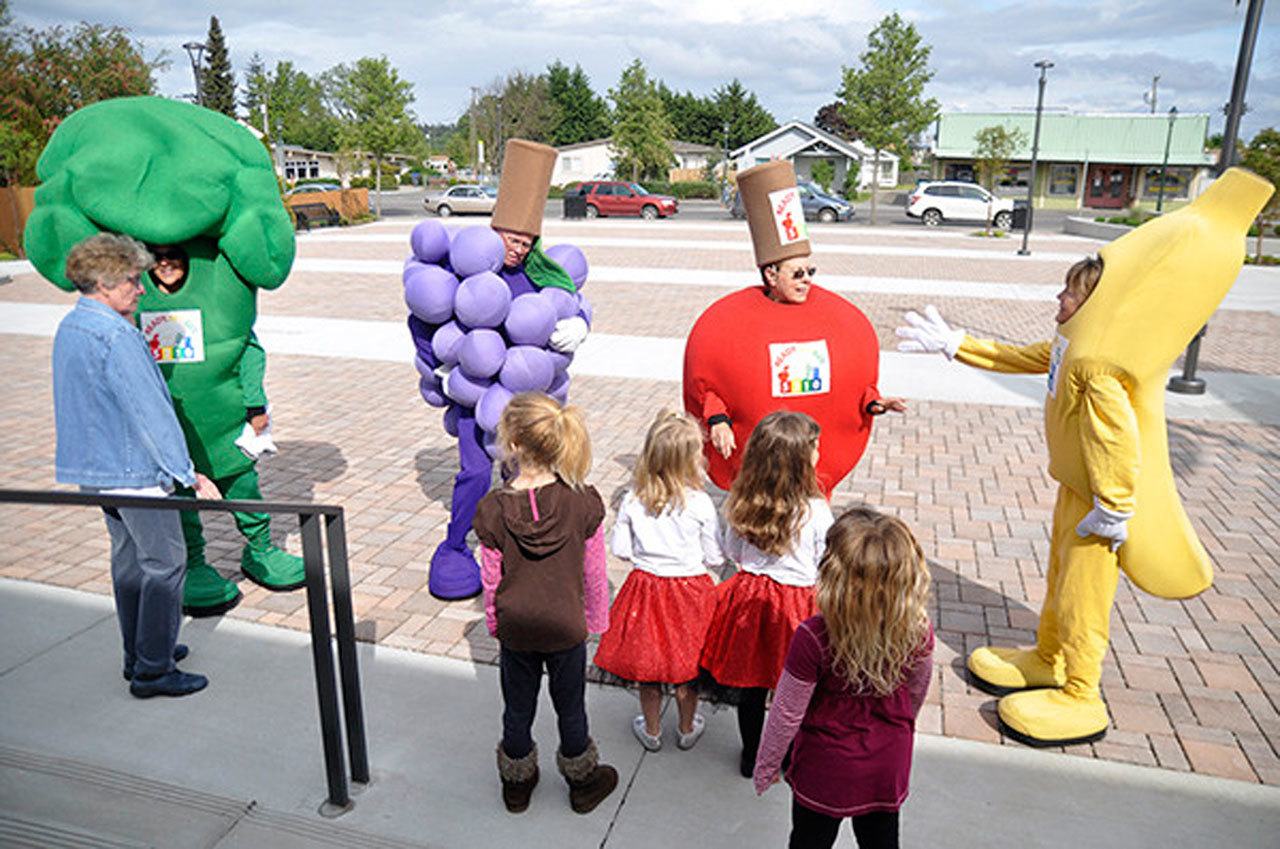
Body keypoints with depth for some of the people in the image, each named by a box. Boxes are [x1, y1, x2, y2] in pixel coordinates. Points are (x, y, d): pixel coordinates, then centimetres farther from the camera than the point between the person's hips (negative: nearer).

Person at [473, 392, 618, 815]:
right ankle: (583, 783, 41)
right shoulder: (583, 501, -19)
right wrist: (598, 620, 8)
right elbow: (594, 573, -9)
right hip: (566, 628, 0)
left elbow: (491, 579, -9)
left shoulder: (493, 509, -20)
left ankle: (517, 784, 43)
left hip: (515, 629, 0)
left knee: (518, 710, 21)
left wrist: (494, 624, 10)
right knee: (570, 709, 20)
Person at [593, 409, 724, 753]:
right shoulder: (700, 503, -19)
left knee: (647, 661, 19)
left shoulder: (632, 500, -14)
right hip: (690, 589, -1)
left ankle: (652, 731, 36)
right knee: (687, 662, 18)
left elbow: (621, 549, -5)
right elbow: (714, 557, -10)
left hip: (646, 586, 2)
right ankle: (687, 729, 38)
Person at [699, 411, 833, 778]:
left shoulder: (741, 503, -10)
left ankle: (752, 756, 37)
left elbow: (732, 551, 3)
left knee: (752, 683, 19)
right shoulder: (816, 511, -21)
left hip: (749, 594, 3)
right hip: (796, 602, -3)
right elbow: (825, 569, -11)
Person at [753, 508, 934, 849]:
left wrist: (765, 768, -2)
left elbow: (786, 716, -20)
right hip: (890, 766, 3)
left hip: (826, 769, -3)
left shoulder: (813, 638, -34)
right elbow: (916, 693, 0)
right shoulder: (919, 630, -21)